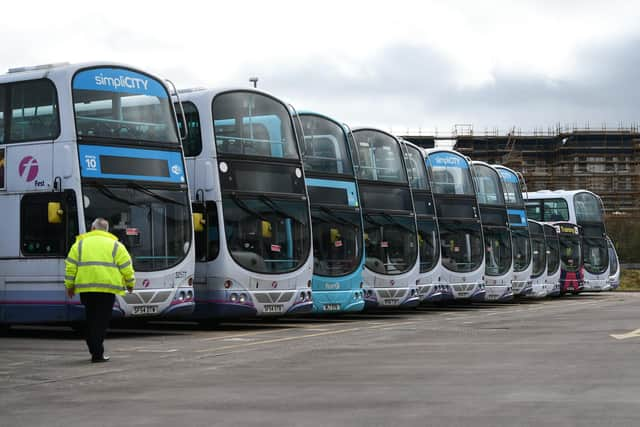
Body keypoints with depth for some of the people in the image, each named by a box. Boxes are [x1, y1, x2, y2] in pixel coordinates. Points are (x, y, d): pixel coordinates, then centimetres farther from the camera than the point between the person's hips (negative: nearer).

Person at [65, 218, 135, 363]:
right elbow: (126, 267, 5)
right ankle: (97, 354, -7)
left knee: (91, 320, 14)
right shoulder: (115, 245, 8)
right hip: (107, 288, -2)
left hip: (85, 288, 2)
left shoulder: (80, 244, 12)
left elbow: (70, 266, 7)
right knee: (101, 321, -1)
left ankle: (94, 350, 15)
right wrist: (130, 284, 19)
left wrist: (69, 286, 14)